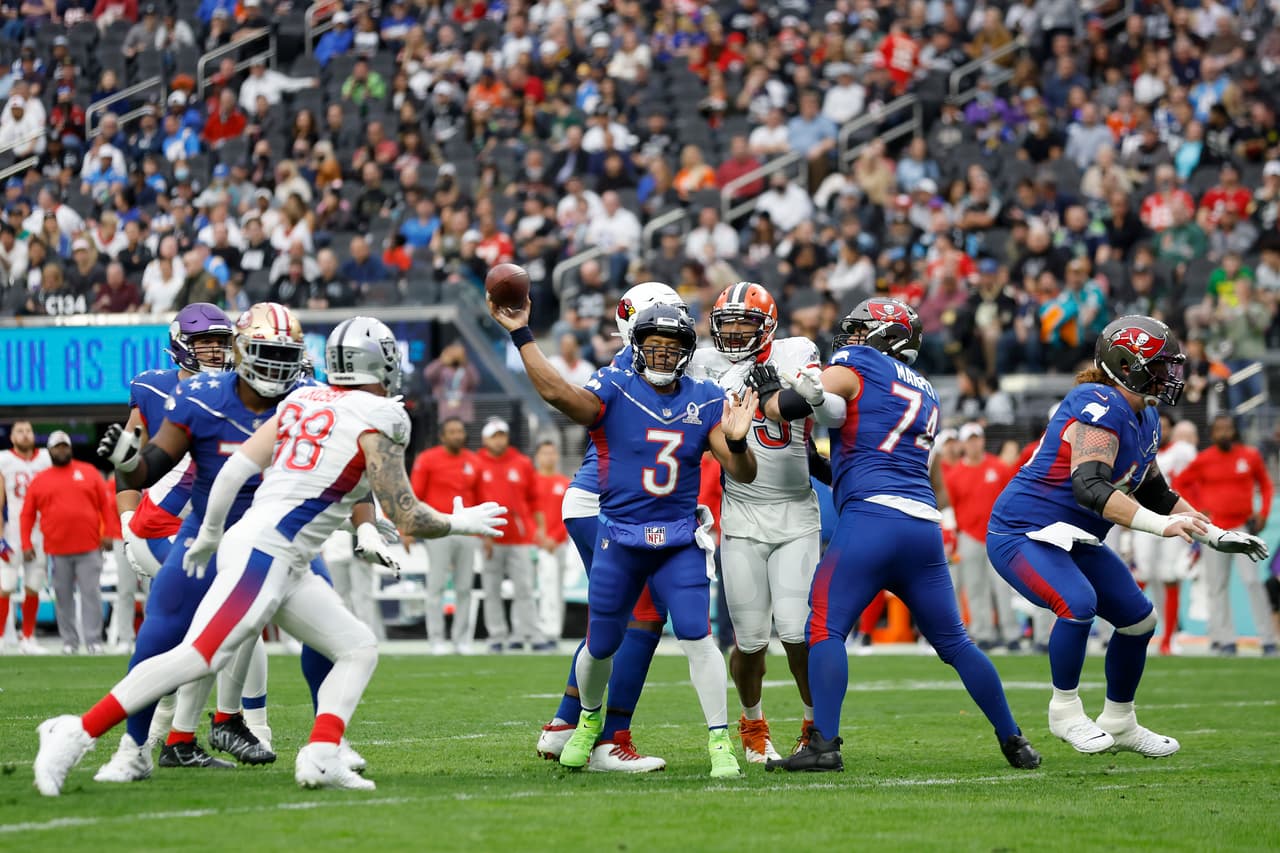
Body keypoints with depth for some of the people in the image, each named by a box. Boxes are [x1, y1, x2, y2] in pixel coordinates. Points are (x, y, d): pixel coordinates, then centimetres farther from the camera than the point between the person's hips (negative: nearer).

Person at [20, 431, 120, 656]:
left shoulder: (88, 472, 9)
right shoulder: (39, 480, 10)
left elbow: (106, 505, 7)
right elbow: (27, 515, 10)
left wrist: (110, 533, -2)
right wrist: (26, 544, 2)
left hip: (89, 548, -1)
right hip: (58, 551, 1)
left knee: (91, 594, -6)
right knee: (63, 597, 4)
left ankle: (93, 640, -5)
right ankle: (69, 641, 11)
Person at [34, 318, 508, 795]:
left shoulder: (303, 401, 15)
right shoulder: (376, 422, -7)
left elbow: (235, 469, 13)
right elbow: (408, 520, -7)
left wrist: (210, 534, 25)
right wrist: (459, 523, 11)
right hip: (264, 553, -9)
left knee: (359, 650, 10)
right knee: (197, 657, -15)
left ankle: (322, 757, -6)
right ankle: (76, 734, -18)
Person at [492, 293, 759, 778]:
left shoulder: (706, 403, 1)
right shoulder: (614, 392, -7)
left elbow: (742, 474, -3)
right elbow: (557, 393, -25)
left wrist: (735, 440, -25)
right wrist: (521, 335, -31)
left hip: (679, 542, 0)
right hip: (619, 539, 0)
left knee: (697, 637, -14)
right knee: (601, 646, 12)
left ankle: (720, 740, -7)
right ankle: (590, 718, 41)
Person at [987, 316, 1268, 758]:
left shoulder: (1144, 419, 8)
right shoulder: (1101, 409, -24)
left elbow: (1155, 493, 19)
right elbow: (1089, 487, -37)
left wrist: (1217, 535, 13)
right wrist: (1162, 525, -44)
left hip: (1072, 540, 10)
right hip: (1022, 534, -10)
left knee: (1138, 618, 12)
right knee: (1078, 603, -33)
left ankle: (1119, 723, 30)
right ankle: (1065, 711, -12)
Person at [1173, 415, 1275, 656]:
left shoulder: (1250, 455, 2)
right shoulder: (1204, 459, 1)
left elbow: (1264, 484, 15)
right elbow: (1180, 483, 12)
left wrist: (1263, 513, 3)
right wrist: (1199, 507, 5)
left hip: (1243, 525, -1)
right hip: (1215, 527, 1)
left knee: (1252, 580, -9)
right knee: (1217, 585, 0)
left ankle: (1267, 640, -7)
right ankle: (1225, 639, 4)